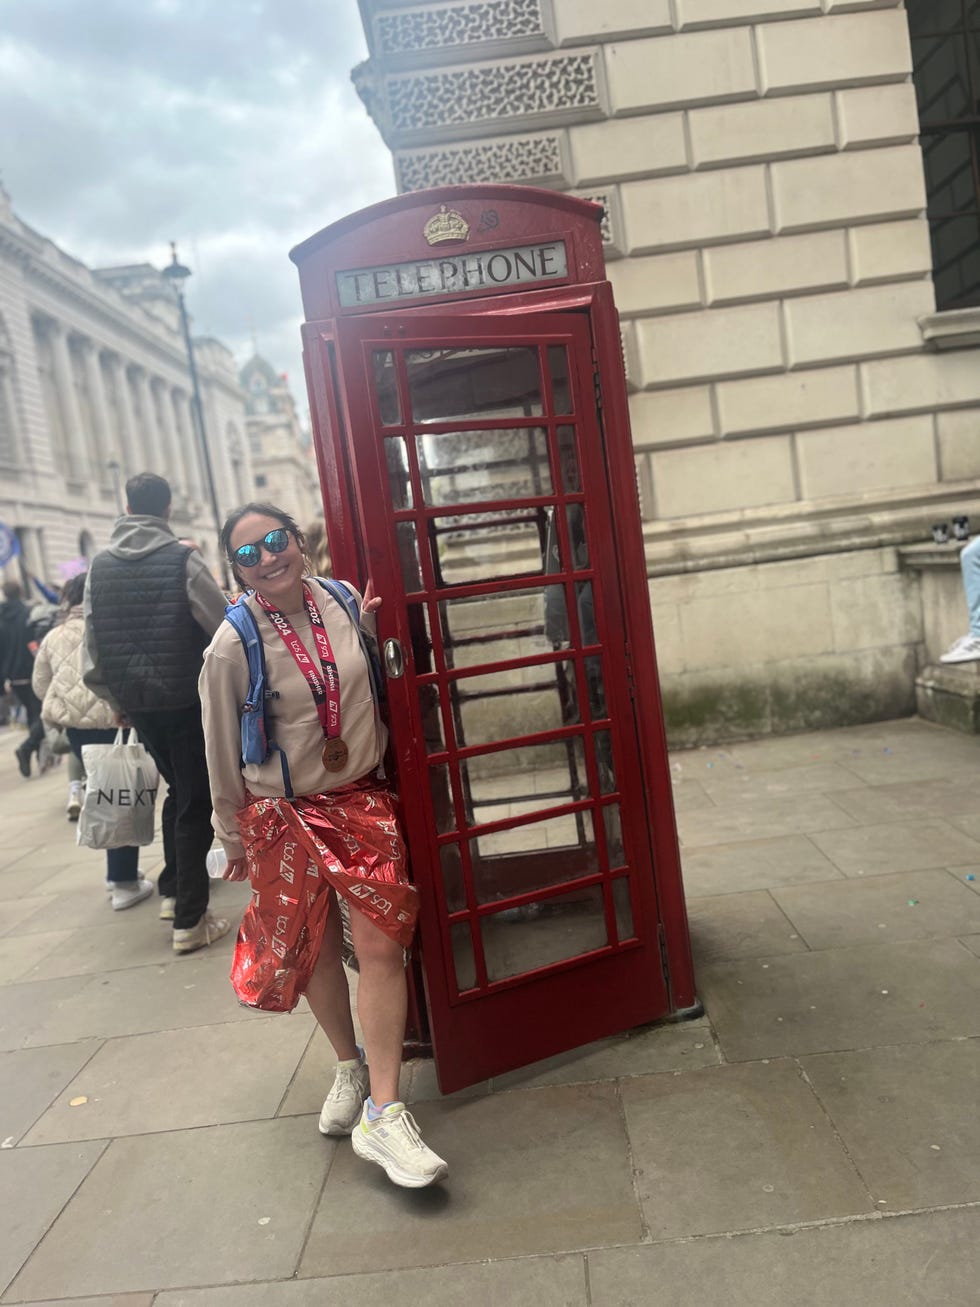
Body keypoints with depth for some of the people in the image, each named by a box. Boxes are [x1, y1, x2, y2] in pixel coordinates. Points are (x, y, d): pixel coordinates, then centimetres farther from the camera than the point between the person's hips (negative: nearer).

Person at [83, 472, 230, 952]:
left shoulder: (100, 565, 4)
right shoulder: (182, 559, -11)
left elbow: (93, 642, 6)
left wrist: (113, 697, 16)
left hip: (135, 700, 5)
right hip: (187, 697, -5)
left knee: (178, 789, 24)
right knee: (195, 802, 4)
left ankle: (172, 890, 28)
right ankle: (190, 920, 7)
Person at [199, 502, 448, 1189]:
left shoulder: (344, 601, -4)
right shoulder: (233, 647, -14)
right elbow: (223, 754, -3)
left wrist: (373, 627, -3)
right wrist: (235, 839, 5)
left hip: (363, 801, 2)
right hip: (285, 815, -2)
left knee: (383, 944, -5)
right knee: (317, 949, 12)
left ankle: (383, 1112, 5)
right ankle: (350, 1067, 39)